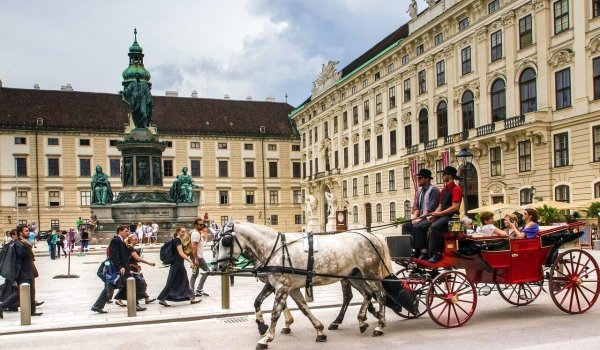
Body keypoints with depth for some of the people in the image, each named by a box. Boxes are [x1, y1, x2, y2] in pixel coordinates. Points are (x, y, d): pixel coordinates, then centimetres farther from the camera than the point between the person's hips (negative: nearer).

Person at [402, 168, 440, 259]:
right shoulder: (421, 191, 17)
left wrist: (420, 218, -20)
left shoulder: (433, 190, -10)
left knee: (417, 227, -31)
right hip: (422, 218, 9)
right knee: (406, 226, -4)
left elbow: (431, 208, -18)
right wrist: (415, 217, -2)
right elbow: (416, 206, 16)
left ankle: (423, 251, -24)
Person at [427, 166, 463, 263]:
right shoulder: (444, 190, 21)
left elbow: (455, 207, -15)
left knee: (434, 227, -32)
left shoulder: (456, 189, -6)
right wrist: (433, 215, 3)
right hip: (442, 216, 9)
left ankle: (436, 253, -27)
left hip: (451, 216, -9)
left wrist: (440, 213, -16)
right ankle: (429, 252, -12)